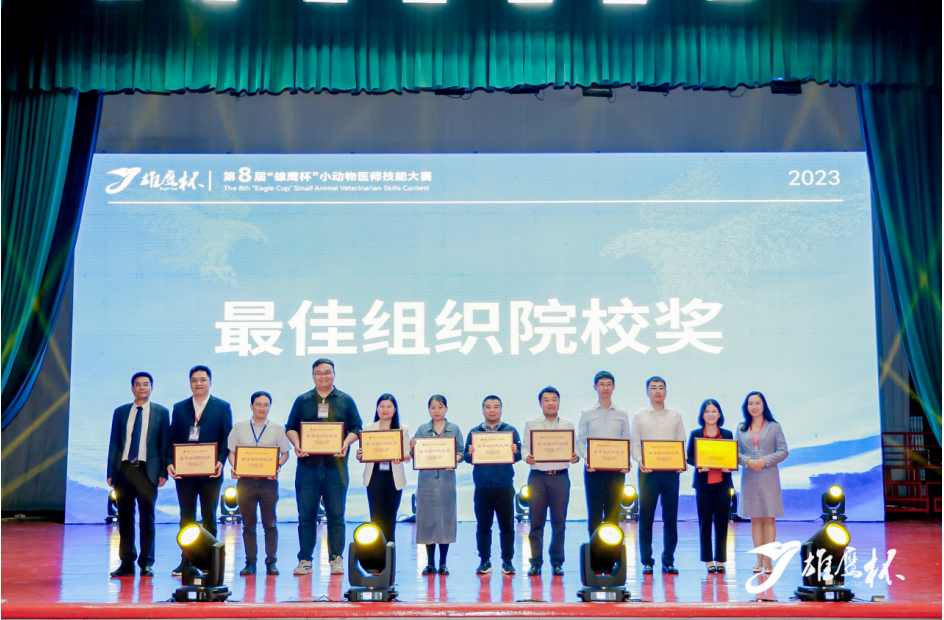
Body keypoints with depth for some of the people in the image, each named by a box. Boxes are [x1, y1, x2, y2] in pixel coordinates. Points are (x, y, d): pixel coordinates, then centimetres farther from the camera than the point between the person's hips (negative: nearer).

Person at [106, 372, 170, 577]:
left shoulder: (161, 412, 5)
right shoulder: (120, 412, 12)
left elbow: (165, 444, 4)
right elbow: (114, 443, 11)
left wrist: (163, 472, -4)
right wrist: (111, 472, 5)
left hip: (147, 471, -2)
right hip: (123, 470, 2)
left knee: (147, 519, 1)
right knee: (125, 519, 6)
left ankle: (146, 564, 9)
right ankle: (127, 563, 14)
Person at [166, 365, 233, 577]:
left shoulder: (222, 407, 5)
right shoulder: (179, 408, 11)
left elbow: (227, 438, 0)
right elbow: (173, 438, 7)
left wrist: (220, 461, -15)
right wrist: (170, 462, -7)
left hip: (210, 472, -2)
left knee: (209, 518, 4)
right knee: (186, 518, 6)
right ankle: (185, 562, 11)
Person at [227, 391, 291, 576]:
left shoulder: (277, 428, 6)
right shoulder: (239, 428, 8)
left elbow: (285, 453, 6)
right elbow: (232, 451, 10)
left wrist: (277, 467, -12)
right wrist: (234, 467, -8)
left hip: (268, 481, -1)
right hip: (245, 480, 1)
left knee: (270, 524, 1)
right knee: (248, 524, 5)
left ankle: (271, 562, 8)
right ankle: (250, 562, 12)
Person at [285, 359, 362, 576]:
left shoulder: (345, 401, 9)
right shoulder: (302, 401, 11)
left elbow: (356, 428, 7)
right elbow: (290, 428, 10)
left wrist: (346, 443, -12)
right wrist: (297, 445, -9)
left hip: (335, 465, -1)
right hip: (308, 464, 1)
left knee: (336, 515, 1)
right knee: (306, 514, 2)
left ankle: (336, 559, 9)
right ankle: (305, 560, 9)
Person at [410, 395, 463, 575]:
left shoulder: (454, 429, 7)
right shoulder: (422, 430, 8)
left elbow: (460, 452, 1)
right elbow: (415, 456, 4)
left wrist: (454, 460, -19)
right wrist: (412, 448, -17)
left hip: (446, 477, 0)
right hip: (426, 478, 1)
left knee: (446, 518, 0)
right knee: (427, 518, 1)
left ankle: (443, 563, 9)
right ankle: (430, 563, 10)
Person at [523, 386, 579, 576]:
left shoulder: (568, 425, 11)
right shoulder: (531, 424, 8)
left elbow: (574, 450, 8)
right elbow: (525, 448, 3)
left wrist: (575, 457, -14)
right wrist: (527, 457, -18)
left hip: (560, 477, 1)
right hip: (538, 476, -1)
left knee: (559, 522, 2)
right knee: (536, 521, 0)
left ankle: (557, 563, 11)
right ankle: (536, 563, 8)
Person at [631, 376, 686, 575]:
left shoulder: (675, 416, 12)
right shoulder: (639, 416, 7)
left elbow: (681, 443, 10)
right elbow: (635, 444, 3)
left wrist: (682, 462, -8)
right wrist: (640, 461, -15)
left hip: (671, 471, 2)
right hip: (648, 471, -1)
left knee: (671, 517, 3)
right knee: (646, 516, -1)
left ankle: (668, 560, 12)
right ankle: (647, 561, 5)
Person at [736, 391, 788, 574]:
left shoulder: (774, 427, 3)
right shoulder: (741, 429, 10)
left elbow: (783, 451, -1)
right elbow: (736, 452, 6)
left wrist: (765, 461, -14)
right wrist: (748, 461, -13)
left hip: (769, 477, -2)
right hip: (749, 477, 2)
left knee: (769, 518, -3)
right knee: (755, 518, 5)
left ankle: (768, 560, -1)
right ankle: (759, 559, 9)